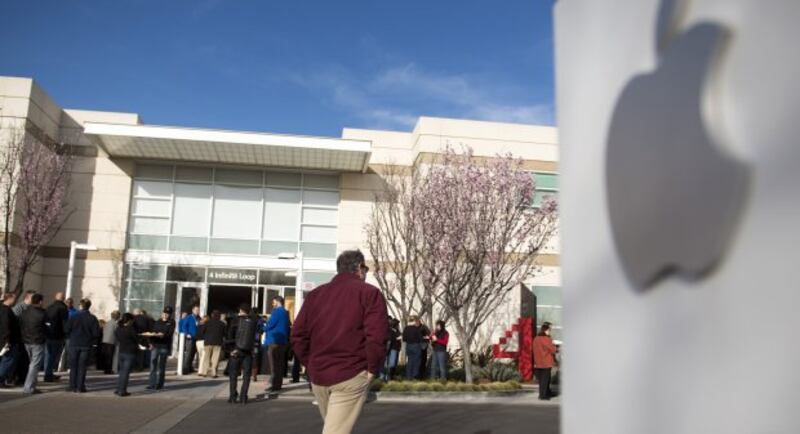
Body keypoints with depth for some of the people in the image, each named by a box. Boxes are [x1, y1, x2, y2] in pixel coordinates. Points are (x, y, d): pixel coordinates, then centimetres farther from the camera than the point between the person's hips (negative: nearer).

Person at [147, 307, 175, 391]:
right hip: (155, 345, 3)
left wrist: (163, 335, -26)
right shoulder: (157, 322, 15)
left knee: (161, 366, 2)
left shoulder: (171, 322, 5)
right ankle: (152, 384, 0)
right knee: (153, 364, -2)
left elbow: (170, 333, -7)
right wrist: (151, 343, 0)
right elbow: (152, 332, 12)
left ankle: (160, 384, 9)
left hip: (165, 346, -3)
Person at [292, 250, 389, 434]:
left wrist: (311, 365, 13)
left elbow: (298, 335, 8)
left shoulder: (315, 294, 13)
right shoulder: (369, 292, -3)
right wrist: (372, 369, -5)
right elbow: (376, 335, -16)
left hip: (318, 375, 6)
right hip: (350, 376, -6)